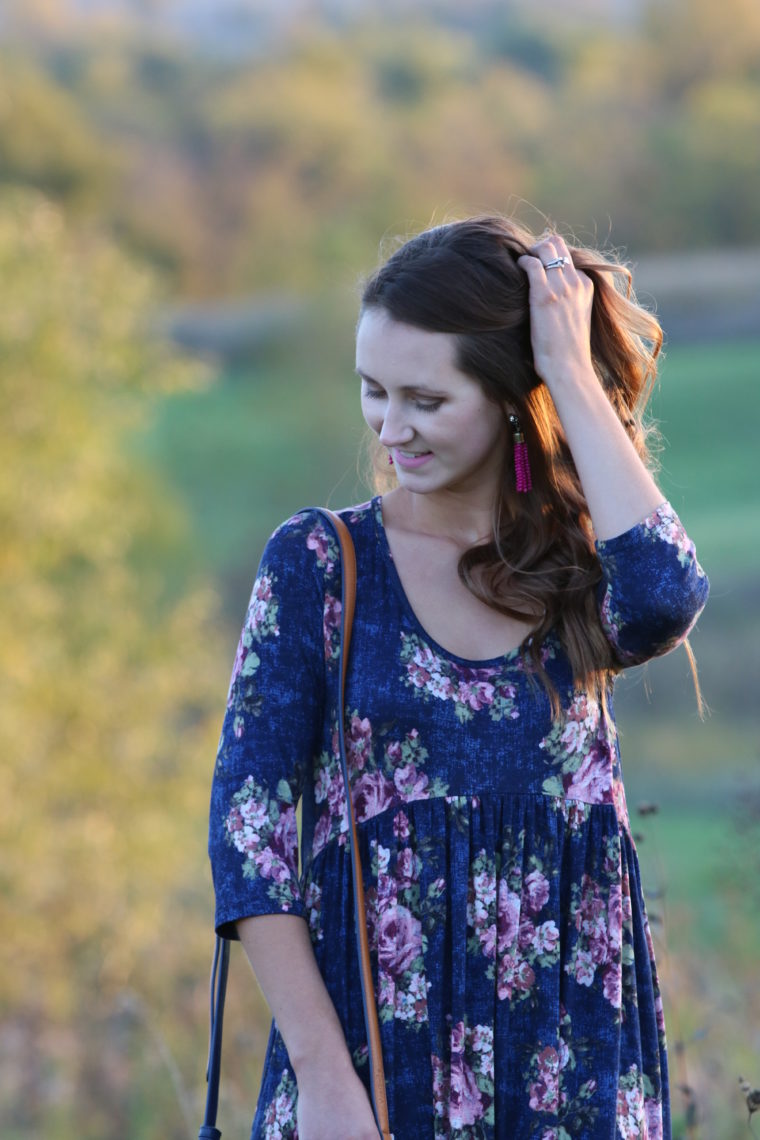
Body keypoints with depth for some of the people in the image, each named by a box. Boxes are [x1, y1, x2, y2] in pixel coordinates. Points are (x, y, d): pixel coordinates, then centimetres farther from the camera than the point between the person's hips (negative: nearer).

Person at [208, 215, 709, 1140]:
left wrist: (572, 372, -13)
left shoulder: (583, 568, 2)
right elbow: (248, 825, -4)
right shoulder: (320, 563, -1)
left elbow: (665, 601, -22)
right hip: (368, 1049, -1)